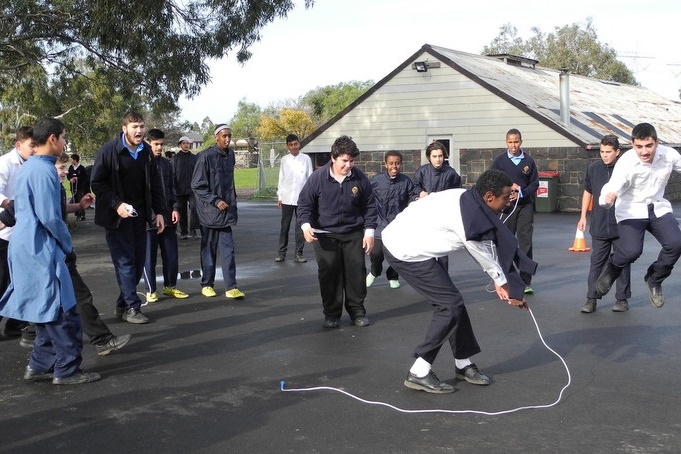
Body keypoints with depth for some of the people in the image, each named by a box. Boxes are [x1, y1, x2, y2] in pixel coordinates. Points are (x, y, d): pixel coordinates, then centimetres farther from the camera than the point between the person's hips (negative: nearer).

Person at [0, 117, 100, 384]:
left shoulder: (28, 167, 14)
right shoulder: (44, 170, -17)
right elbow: (50, 217, -20)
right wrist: (67, 245, -6)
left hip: (27, 247, 10)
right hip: (40, 250, -10)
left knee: (48, 311, 15)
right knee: (62, 311, -3)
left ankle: (40, 365, 20)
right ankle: (67, 370, 3)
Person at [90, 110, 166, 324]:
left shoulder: (146, 152, 5)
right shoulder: (109, 151, -11)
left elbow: (155, 184, 11)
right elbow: (96, 183, -10)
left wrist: (159, 211, 4)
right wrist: (117, 204, -19)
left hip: (139, 215, 6)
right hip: (117, 215, -5)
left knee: (138, 261, 6)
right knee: (125, 262, -6)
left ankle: (122, 304, 19)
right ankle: (131, 307, 2)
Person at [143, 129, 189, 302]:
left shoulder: (166, 164, 12)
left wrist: (175, 208, 4)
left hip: (167, 217, 5)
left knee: (171, 254, 8)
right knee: (149, 256, 2)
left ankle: (170, 286, 22)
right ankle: (151, 291, 12)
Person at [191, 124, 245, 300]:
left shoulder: (230, 154, 7)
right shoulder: (206, 156, -13)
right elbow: (197, 186, -11)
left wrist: (231, 200, 13)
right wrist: (215, 201, -16)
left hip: (226, 210, 5)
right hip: (209, 211, -5)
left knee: (228, 249, 2)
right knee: (209, 249, 6)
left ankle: (231, 287, 3)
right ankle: (207, 284, 19)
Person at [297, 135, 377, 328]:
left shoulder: (360, 178, -6)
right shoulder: (318, 177, -12)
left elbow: (369, 206, 4)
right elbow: (304, 203, -3)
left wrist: (369, 232, 0)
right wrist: (306, 225, -17)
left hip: (354, 234, 2)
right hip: (325, 235, -1)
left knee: (356, 271, 4)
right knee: (329, 274, 1)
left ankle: (357, 310, 20)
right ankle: (331, 313, 14)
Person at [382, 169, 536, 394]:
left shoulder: (467, 200, 4)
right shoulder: (471, 219, -23)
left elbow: (489, 249, 10)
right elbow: (486, 257, -9)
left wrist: (500, 281, 11)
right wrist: (509, 288, 5)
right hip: (406, 251, -10)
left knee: (450, 301, 13)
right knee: (450, 305, -7)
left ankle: (463, 364, 24)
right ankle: (419, 373, -1)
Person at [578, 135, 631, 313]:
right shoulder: (593, 168, 1)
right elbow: (588, 192, 14)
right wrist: (583, 216, 13)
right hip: (599, 226, 2)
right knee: (596, 263, 6)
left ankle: (622, 299, 19)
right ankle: (591, 299, 11)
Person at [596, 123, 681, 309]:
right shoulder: (626, 162, -25)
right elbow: (613, 187, -37)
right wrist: (607, 197, -59)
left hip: (659, 208, 4)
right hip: (631, 211, -4)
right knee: (631, 250, -24)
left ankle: (655, 280, 12)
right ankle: (611, 270, 14)